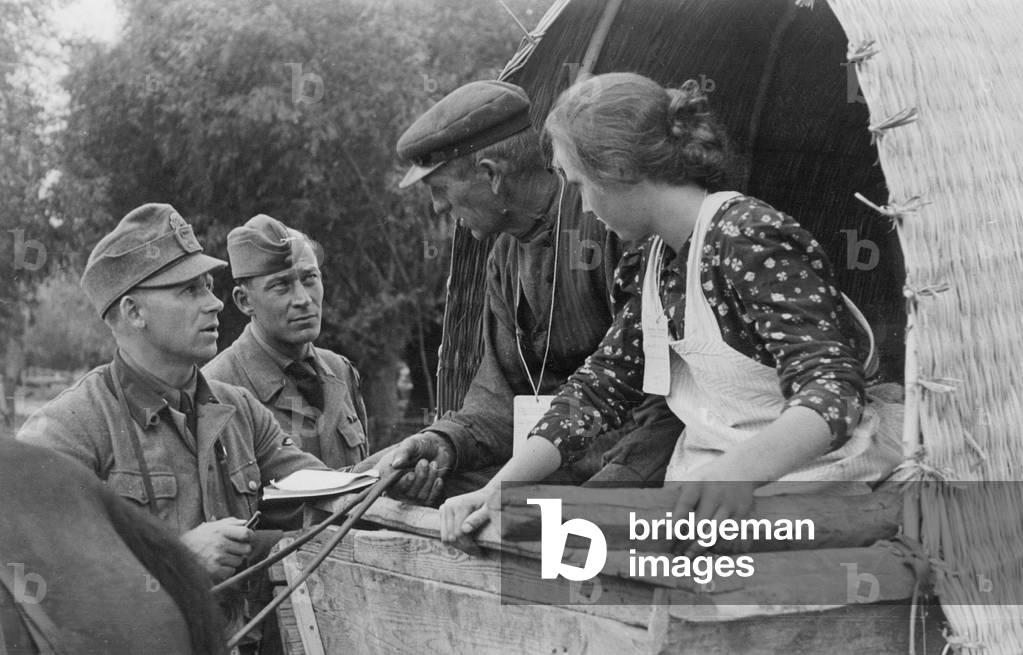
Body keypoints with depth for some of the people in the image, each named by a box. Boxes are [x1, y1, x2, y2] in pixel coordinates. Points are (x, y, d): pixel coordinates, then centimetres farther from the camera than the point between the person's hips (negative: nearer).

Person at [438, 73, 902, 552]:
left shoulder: (748, 238, -16)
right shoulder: (653, 260, 11)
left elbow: (829, 388, -25)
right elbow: (601, 385, 13)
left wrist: (739, 471, -45)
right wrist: (496, 491, 1)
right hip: (700, 494, 8)